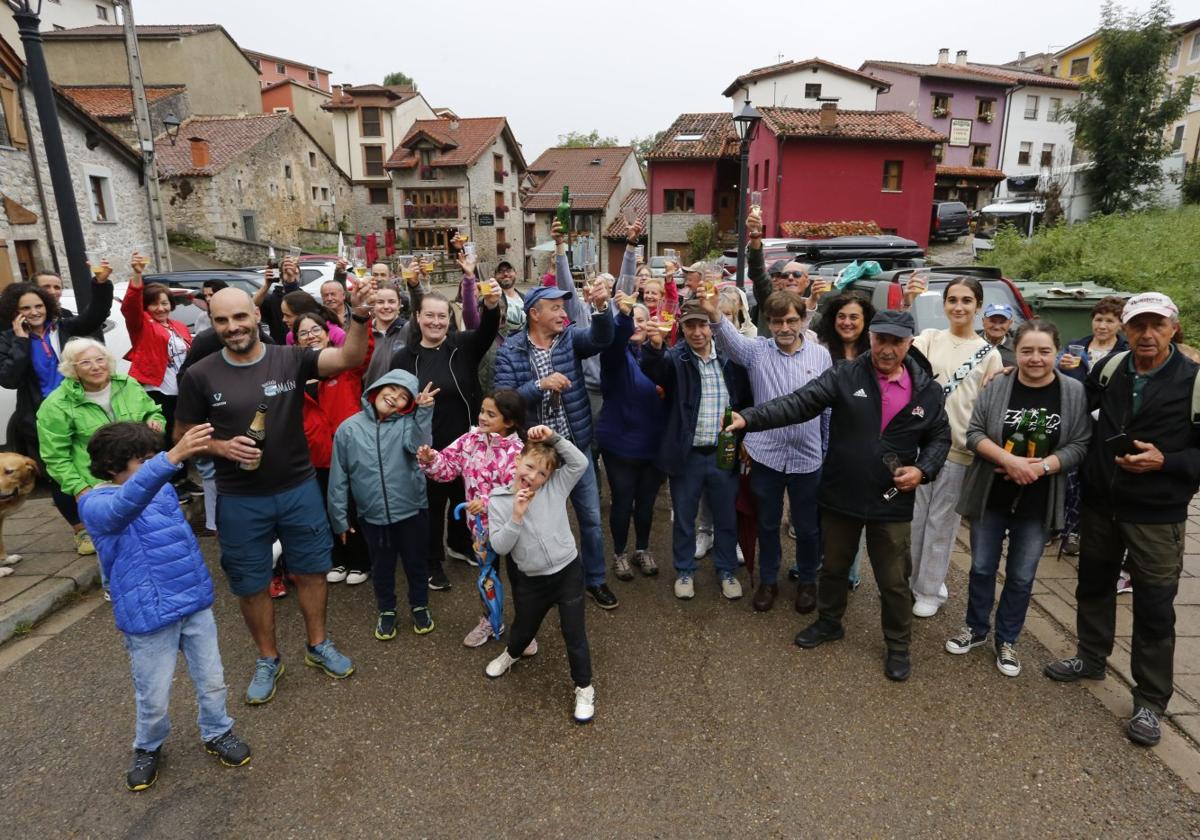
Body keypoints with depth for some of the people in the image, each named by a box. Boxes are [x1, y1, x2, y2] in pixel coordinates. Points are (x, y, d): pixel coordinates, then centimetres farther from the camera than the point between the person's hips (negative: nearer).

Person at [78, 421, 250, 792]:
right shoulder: (96, 504, -14)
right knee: (154, 697, 11)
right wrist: (171, 458, -55)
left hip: (195, 603, 5)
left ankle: (217, 734, 37)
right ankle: (148, 748, 38)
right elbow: (124, 506, -41)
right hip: (149, 616, -5)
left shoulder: (165, 490, 5)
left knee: (212, 681, 14)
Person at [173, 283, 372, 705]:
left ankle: (318, 645, 38)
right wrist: (221, 447, -18)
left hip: (300, 490, 0)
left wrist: (359, 315, -40)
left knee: (311, 571, 15)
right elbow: (183, 435, 2)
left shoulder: (290, 358, -9)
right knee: (251, 585, 15)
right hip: (240, 500, 0)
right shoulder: (200, 375, -8)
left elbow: (349, 357, -23)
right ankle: (267, 659, 37)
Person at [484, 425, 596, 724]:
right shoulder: (498, 501, -10)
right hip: (529, 581, 1)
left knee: (574, 634, 6)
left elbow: (581, 463, -21)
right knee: (523, 628, 24)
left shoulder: (555, 487, -9)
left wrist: (554, 438, -26)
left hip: (567, 572, -1)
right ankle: (512, 653, 59)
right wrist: (516, 517, -27)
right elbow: (499, 547, -14)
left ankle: (584, 688, 27)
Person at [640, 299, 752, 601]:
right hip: (686, 454, -1)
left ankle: (727, 571, 35)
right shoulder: (675, 358, -6)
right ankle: (684, 571, 32)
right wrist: (654, 346, -50)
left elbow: (746, 401, 8)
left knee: (726, 517, 15)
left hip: (724, 453, 2)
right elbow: (653, 368, -30)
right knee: (684, 518, 13)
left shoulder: (731, 358, -1)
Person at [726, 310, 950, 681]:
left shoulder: (927, 390, -3)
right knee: (834, 567, 20)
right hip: (840, 496, 0)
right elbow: (799, 403, -20)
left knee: (894, 581, 12)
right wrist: (749, 418, -34)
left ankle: (898, 646, 33)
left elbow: (940, 438, 10)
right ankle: (828, 622, 43)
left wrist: (923, 470, -10)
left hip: (891, 502, 0)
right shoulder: (844, 376, -9)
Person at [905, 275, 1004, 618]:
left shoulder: (988, 354, 3)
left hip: (959, 450, -1)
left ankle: (930, 591, 25)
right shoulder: (930, 338, 3)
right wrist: (905, 305, -32)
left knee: (941, 524, 9)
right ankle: (907, 581, 30)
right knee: (913, 518, 11)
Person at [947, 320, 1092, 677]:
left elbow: (1080, 444, -6)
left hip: (1037, 504, 0)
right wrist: (1009, 460, -22)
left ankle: (1007, 641, 29)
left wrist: (1043, 466, -21)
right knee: (982, 568, 13)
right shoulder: (996, 387, -7)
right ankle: (975, 629, 33)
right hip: (990, 497, 0)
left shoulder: (1074, 393, -6)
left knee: (1021, 577, 11)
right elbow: (974, 433, -8)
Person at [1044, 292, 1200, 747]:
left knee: (1154, 609, 4)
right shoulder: (1111, 368, 0)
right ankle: (1091, 658, 41)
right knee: (1094, 586, 20)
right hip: (1099, 504, 4)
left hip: (1156, 516, -4)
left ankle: (1149, 703, 20)